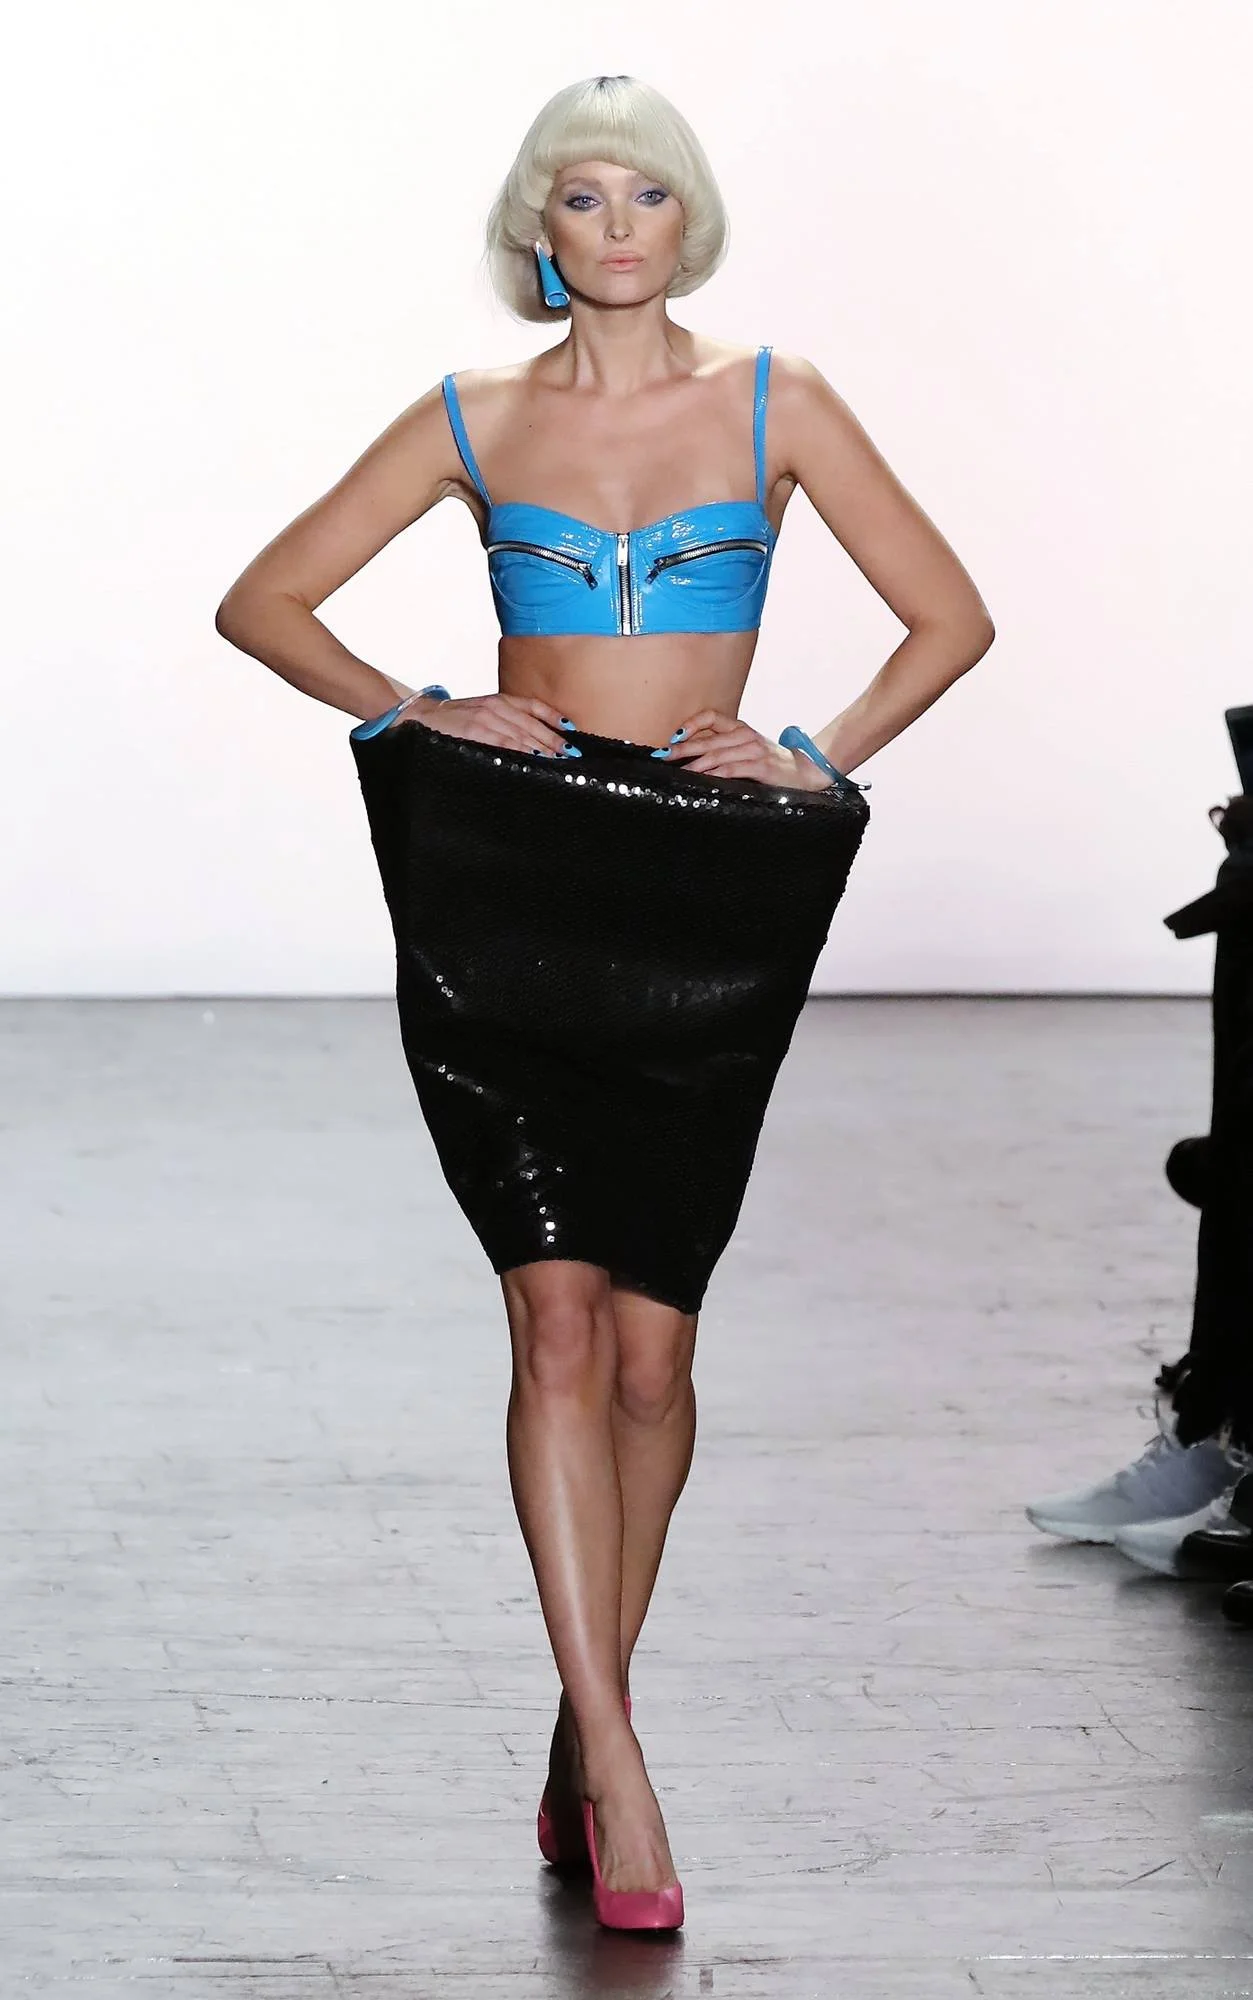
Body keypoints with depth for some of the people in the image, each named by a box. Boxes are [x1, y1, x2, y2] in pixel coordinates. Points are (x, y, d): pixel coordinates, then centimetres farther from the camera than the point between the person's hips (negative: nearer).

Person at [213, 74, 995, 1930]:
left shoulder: (773, 401, 6)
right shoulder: (476, 420, 7)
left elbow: (951, 617, 9)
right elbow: (265, 600, 11)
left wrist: (823, 757, -3)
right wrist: (407, 713, -3)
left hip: (709, 903, 0)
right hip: (505, 886, 0)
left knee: (650, 1347, 1)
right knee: (559, 1316, -12)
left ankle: (588, 1739, 18)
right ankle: (616, 1771, -14)